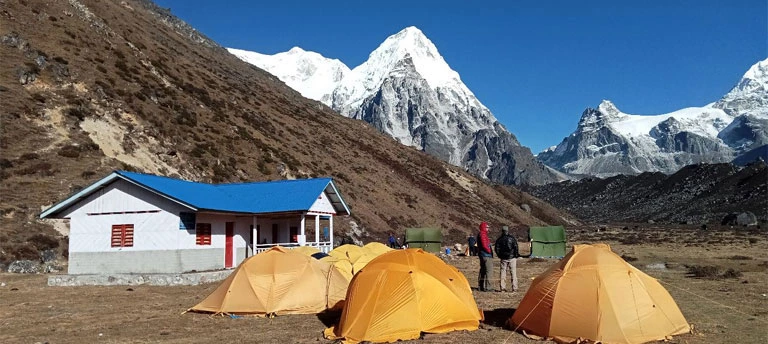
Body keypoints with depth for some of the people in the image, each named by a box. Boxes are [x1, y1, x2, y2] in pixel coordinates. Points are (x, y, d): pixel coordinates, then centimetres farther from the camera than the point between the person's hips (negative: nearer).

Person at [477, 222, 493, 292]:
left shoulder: (480, 234, 19)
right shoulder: (483, 234, -14)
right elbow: (484, 245, -21)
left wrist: (490, 252, 17)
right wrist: (490, 252, -11)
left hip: (482, 255, 11)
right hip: (486, 255, -11)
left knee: (482, 271, 14)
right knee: (488, 271, -10)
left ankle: (480, 286, 20)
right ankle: (487, 287, -11)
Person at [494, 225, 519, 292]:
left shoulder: (499, 239, 0)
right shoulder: (512, 238, -6)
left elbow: (497, 249, 1)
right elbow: (516, 247, -10)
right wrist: (516, 255, 3)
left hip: (503, 258, 2)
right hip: (512, 257, -2)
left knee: (503, 272, 8)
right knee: (513, 272, 3)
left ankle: (503, 288, 8)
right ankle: (514, 288, 1)